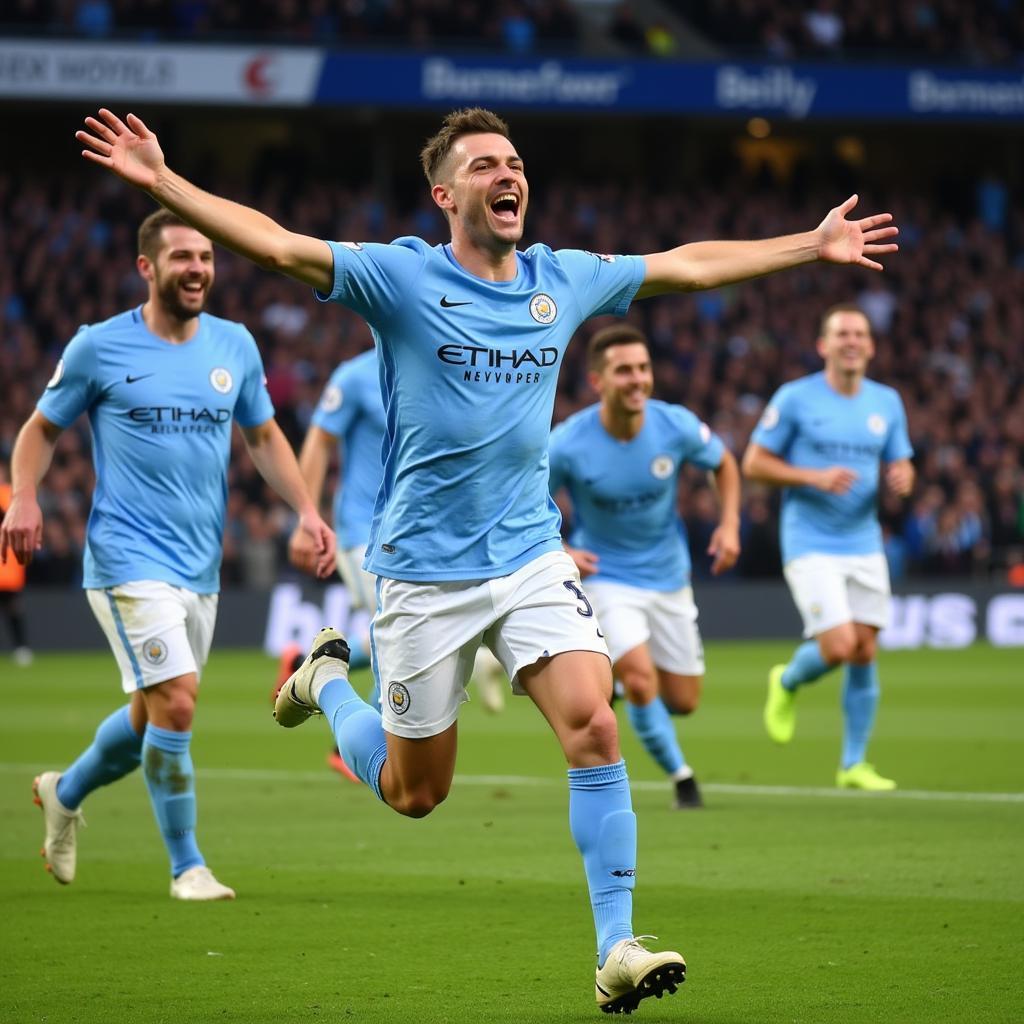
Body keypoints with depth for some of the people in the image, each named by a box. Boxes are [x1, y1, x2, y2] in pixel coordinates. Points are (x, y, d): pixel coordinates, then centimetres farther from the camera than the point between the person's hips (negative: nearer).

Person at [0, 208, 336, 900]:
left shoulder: (235, 345, 7)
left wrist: (307, 509, 4)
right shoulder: (99, 347, -5)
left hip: (201, 565, 6)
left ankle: (65, 792, 42)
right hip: (129, 558, -6)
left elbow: (264, 436, 18)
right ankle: (187, 865, -2)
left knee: (153, 715, 14)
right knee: (176, 702, -16)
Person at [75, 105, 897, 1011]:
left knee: (595, 730, -17)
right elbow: (276, 244, -16)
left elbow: (690, 264, 19)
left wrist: (815, 245, 23)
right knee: (415, 794, 8)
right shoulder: (403, 277, -8)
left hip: (532, 557, 3)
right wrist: (162, 181, -27)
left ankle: (616, 948, -13)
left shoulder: (564, 280, 6)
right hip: (425, 571, -3)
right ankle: (329, 680, 40)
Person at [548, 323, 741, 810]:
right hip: (605, 577, -3)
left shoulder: (676, 426, -16)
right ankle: (681, 776, 3)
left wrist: (729, 524, -7)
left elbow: (722, 463, 6)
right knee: (641, 683, -23)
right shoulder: (566, 445, -22)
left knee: (682, 701, 8)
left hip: (669, 579, 3)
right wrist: (558, 552, -21)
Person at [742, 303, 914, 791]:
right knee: (838, 647, -16)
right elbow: (753, 462, -4)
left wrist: (902, 478, -9)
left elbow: (899, 465, 16)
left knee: (865, 652, 2)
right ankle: (787, 682, 19)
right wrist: (815, 477, -18)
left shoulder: (886, 402, 8)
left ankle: (853, 764, 14)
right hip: (811, 544, -5)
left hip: (864, 545, 5)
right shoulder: (795, 398, -6)